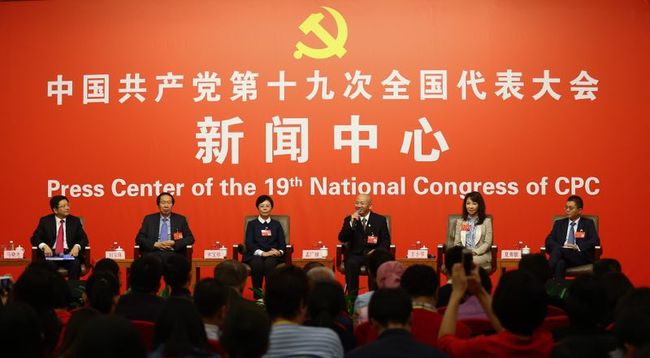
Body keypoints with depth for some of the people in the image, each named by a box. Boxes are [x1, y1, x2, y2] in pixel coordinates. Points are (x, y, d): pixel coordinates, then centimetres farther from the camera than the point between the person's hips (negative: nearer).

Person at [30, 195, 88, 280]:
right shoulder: (45, 221, 8)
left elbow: (84, 239, 9)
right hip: (51, 254, -1)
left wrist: (77, 246, -14)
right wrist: (44, 246, -17)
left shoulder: (75, 221, 11)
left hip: (69, 254, 1)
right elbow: (34, 238, 5)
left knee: (76, 264, -33)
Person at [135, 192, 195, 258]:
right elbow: (139, 238, 9)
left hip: (173, 253, 0)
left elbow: (190, 238, 9)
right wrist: (155, 244, -8)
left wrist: (174, 243, -8)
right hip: (153, 253, 0)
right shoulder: (149, 219, 15)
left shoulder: (180, 219, 15)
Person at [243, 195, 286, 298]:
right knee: (257, 263, -37)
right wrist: (263, 253, -18)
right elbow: (249, 243, 0)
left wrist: (280, 252, -15)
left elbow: (282, 243, 11)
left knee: (269, 263, -36)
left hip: (273, 256, 1)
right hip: (255, 255, -1)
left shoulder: (276, 224, 19)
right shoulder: (252, 224, 14)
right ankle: (257, 295, -28)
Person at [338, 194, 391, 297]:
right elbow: (342, 239, -2)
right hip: (355, 254, 1)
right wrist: (352, 222, -14)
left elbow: (386, 241, 5)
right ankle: (352, 295, -27)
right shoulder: (349, 219, 10)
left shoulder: (380, 220, 8)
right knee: (351, 263, -34)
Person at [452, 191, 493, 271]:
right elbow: (457, 243, 13)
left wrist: (475, 252, -14)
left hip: (481, 254, -2)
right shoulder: (460, 222, 17)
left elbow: (487, 243, 1)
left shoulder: (486, 221, 8)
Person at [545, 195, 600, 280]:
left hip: (581, 256, -3)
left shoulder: (588, 223, 15)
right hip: (561, 253, 3)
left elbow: (595, 241, 1)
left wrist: (577, 247, -16)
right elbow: (549, 241, 11)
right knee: (560, 263, -37)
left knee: (558, 250, -34)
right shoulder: (559, 223, 23)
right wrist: (561, 247, -11)